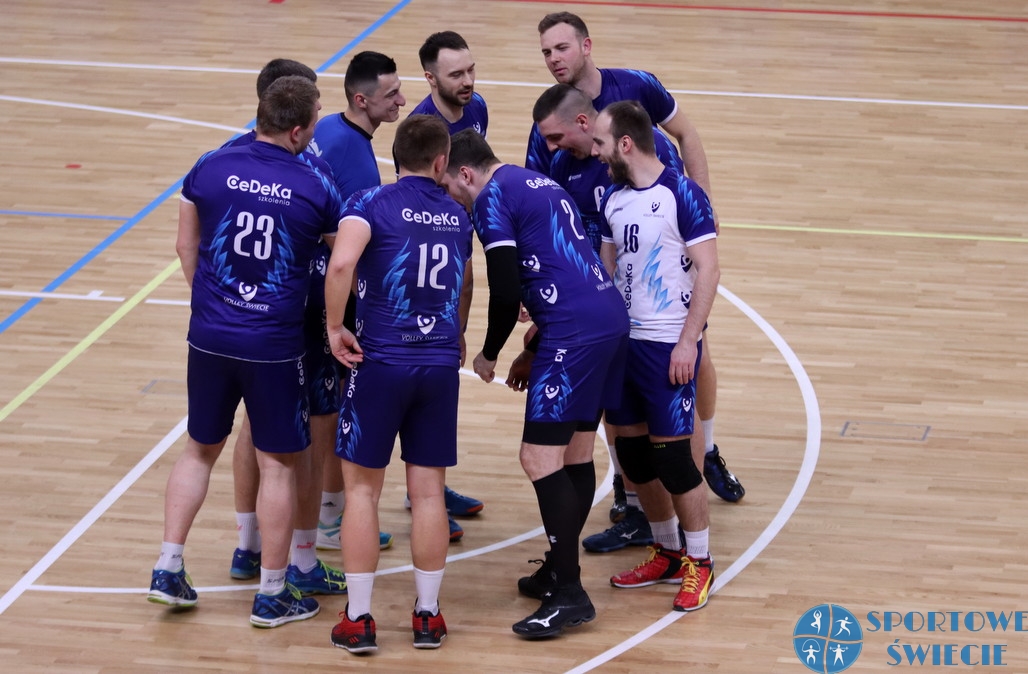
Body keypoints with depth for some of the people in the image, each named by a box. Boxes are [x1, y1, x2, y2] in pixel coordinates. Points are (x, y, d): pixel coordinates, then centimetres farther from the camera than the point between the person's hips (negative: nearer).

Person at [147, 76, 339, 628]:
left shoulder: (211, 168, -4)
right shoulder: (314, 188, -10)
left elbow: (186, 246, 7)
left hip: (209, 335, 3)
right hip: (275, 347, -3)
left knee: (200, 449, 20)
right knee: (279, 464, 8)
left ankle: (168, 569, 18)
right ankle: (272, 594, 14)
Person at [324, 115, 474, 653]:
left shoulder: (371, 202, -6)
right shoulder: (459, 216, 9)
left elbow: (341, 264, -24)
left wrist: (335, 328, -12)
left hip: (380, 361, -3)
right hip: (441, 366, 3)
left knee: (362, 488, 6)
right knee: (428, 491, 10)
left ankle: (358, 619, 6)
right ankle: (428, 614, 15)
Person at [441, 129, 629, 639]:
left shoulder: (493, 197, -4)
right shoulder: (538, 183, 23)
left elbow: (506, 292, -11)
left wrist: (489, 355, 5)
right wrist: (537, 349, 29)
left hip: (575, 332, -10)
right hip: (611, 317, 10)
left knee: (540, 457, -8)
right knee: (576, 453, 16)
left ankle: (570, 594, -9)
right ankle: (560, 572, 23)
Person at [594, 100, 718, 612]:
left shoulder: (681, 194, -11)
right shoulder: (614, 200, 9)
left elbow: (708, 270, -13)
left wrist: (688, 341, -17)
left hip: (668, 343, -7)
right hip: (622, 340, 7)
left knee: (672, 453, -5)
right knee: (633, 450, 10)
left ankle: (698, 562, 8)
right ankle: (666, 553, 25)